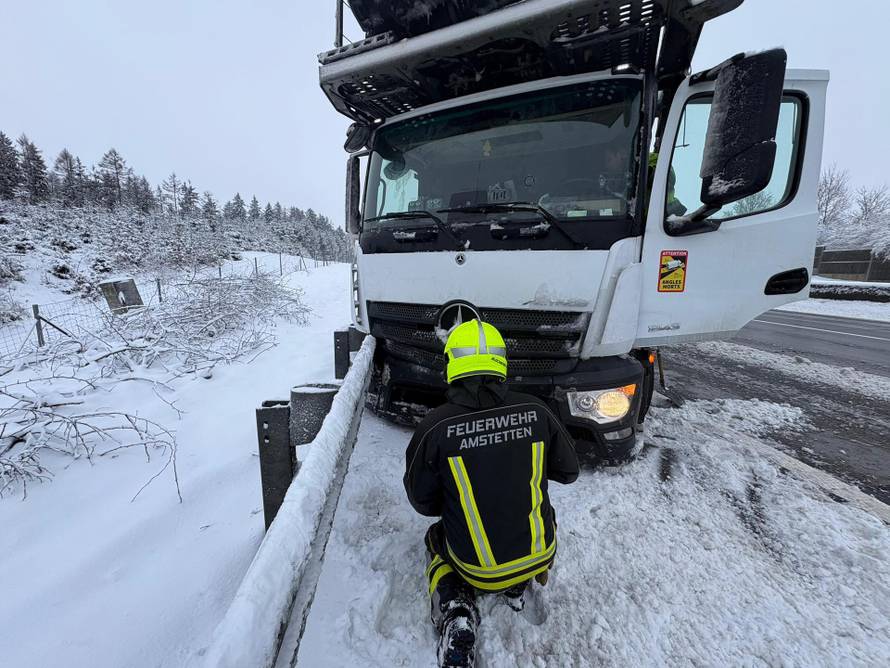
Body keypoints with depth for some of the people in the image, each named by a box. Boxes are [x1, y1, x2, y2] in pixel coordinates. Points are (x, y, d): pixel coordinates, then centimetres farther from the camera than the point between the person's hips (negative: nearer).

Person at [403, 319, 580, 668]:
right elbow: (568, 471, 2)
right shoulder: (535, 411, -15)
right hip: (539, 556, 3)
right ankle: (518, 587, 19)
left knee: (437, 537, 30)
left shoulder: (434, 427, -20)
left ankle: (455, 617, 8)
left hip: (477, 568, -2)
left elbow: (421, 501, -5)